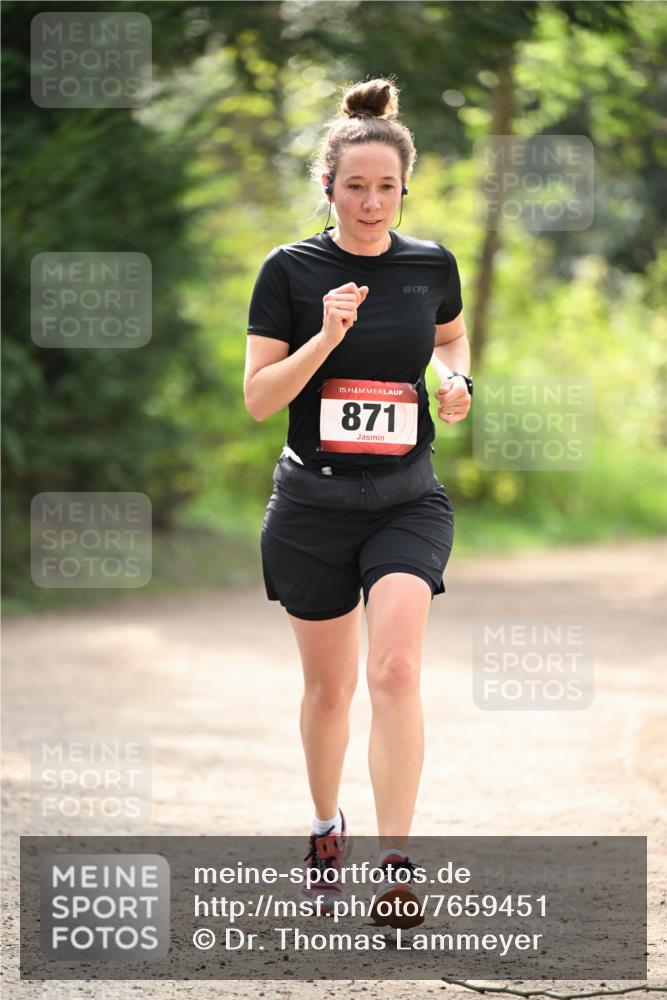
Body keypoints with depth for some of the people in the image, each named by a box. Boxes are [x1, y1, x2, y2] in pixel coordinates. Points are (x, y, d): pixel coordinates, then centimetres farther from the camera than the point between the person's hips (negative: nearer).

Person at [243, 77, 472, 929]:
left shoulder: (431, 264, 0)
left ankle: (396, 865, -17)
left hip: (407, 500, 0)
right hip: (313, 502, 0)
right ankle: (326, 826, 37)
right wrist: (326, 337, -23)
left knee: (395, 668, -18)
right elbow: (258, 397, -9)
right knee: (329, 685, 11)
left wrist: (456, 380, 1)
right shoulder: (291, 270, -7)